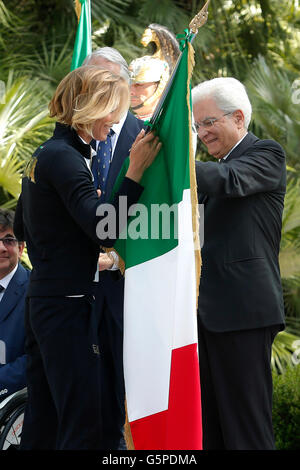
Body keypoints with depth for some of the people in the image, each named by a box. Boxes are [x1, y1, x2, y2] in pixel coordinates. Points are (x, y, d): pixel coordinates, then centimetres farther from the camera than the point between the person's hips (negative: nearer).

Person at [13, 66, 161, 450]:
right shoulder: (64, 157, -15)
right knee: (83, 424, -8)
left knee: (42, 421, 13)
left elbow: (22, 227, 27)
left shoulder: (44, 155, 15)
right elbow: (105, 230, -23)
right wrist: (135, 171, -22)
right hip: (68, 304, -10)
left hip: (41, 300, 10)